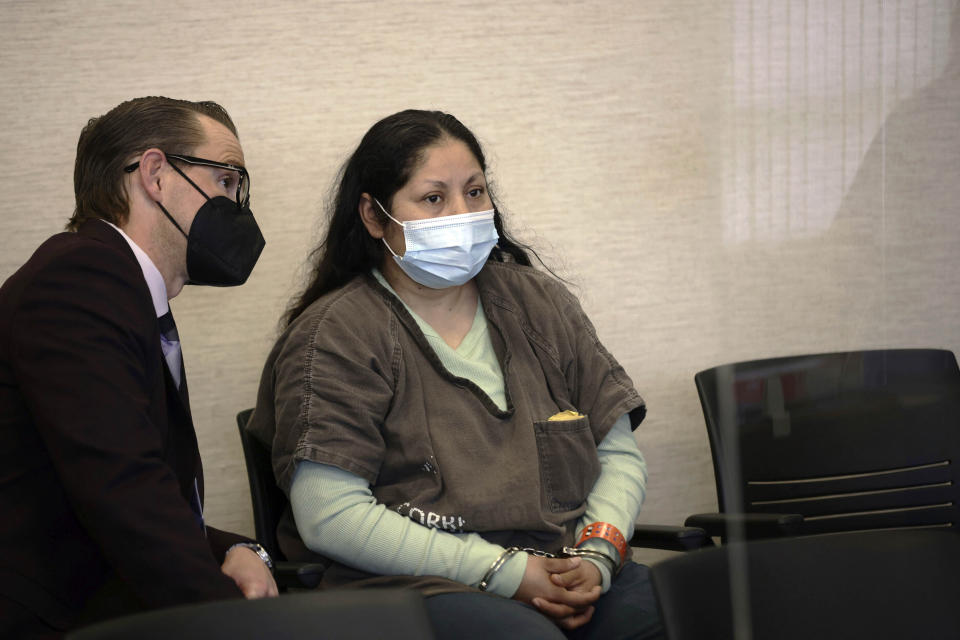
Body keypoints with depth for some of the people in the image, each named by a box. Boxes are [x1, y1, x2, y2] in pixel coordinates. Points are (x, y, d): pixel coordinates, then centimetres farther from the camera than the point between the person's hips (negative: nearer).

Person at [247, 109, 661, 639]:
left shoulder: (540, 303, 18)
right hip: (413, 588, -5)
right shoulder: (334, 333, -1)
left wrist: (598, 554, -6)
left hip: (566, 576, 5)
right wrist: (504, 571, -13)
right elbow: (328, 515, -11)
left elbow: (618, 454, 17)